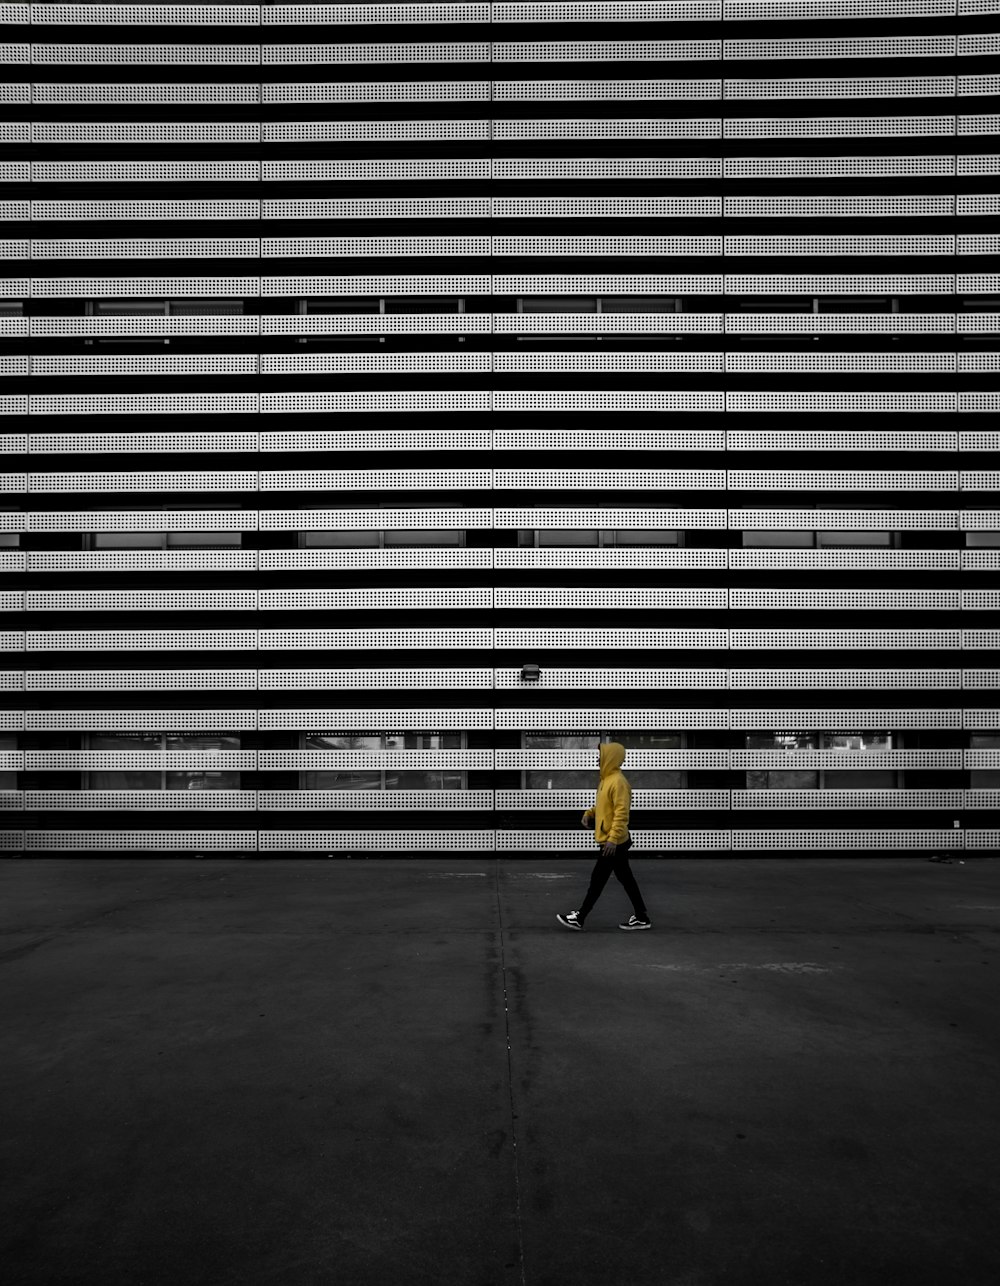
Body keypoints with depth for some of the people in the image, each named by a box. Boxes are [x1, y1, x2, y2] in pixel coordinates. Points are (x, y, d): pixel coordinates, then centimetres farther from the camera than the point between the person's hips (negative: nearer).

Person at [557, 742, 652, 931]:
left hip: (614, 843, -10)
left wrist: (612, 839, -27)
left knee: (597, 879, -2)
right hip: (616, 842, 10)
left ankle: (579, 919, 6)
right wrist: (590, 813, 5)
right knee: (626, 879, 13)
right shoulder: (607, 779, 12)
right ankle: (641, 918, 19)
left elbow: (621, 813, -24)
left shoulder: (618, 782, -19)